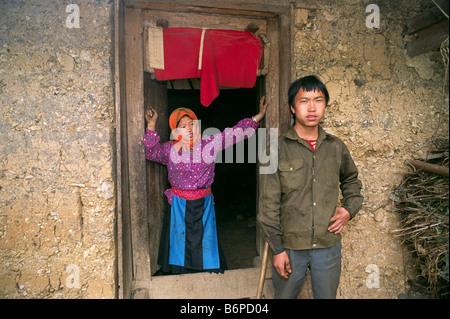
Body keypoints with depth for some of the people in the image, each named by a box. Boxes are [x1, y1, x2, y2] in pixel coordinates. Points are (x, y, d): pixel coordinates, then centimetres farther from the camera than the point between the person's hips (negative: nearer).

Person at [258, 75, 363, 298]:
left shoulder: (336, 147, 3)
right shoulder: (278, 149, -8)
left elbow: (352, 182, 21)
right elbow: (269, 205, -7)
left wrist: (349, 209, 3)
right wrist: (277, 249, -8)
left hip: (328, 246, 3)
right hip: (290, 246, -2)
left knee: (327, 295, 18)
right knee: (284, 295, 14)